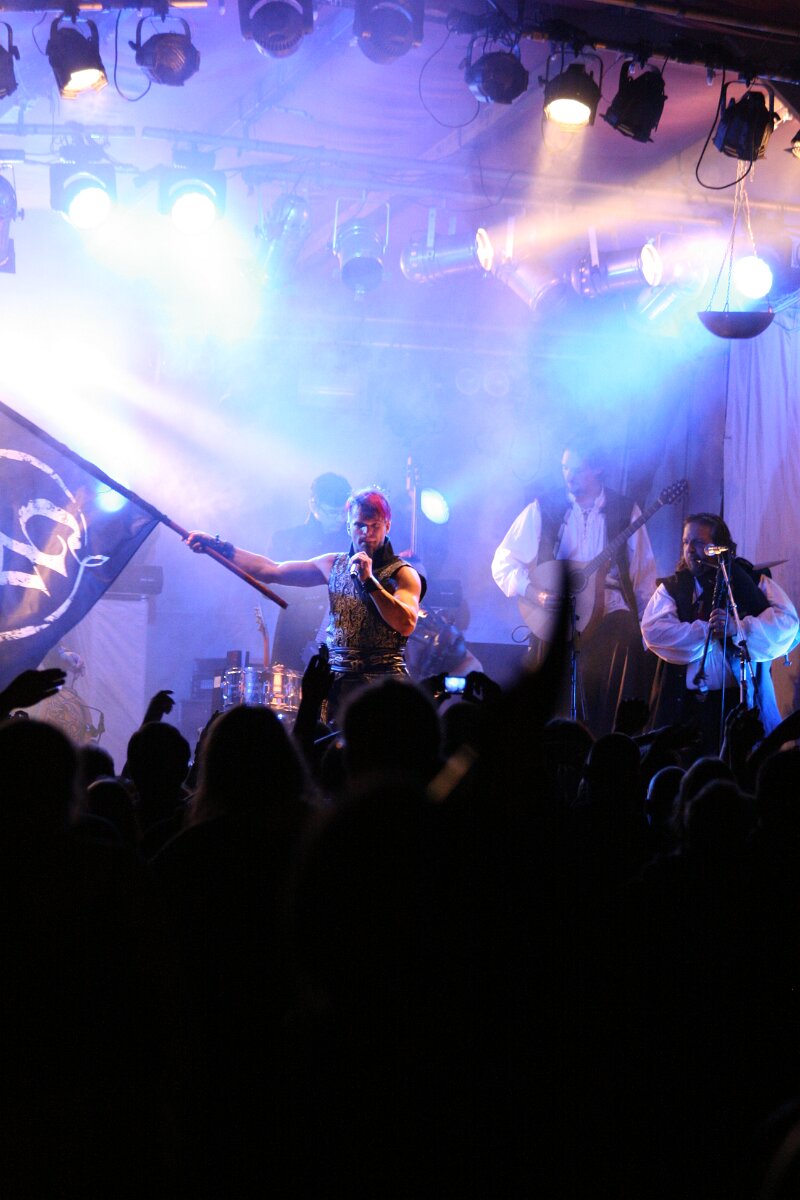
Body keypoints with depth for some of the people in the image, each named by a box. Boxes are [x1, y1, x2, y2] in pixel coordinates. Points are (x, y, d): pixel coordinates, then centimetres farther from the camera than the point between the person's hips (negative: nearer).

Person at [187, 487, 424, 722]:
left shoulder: (403, 574, -1)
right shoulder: (334, 565, 14)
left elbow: (407, 625, -16)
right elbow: (272, 571, 15)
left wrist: (369, 581, -18)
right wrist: (217, 547, 11)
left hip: (382, 685, -4)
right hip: (336, 680, 4)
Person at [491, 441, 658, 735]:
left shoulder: (626, 510, 6)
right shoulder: (543, 509, 4)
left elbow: (644, 572, 9)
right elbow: (503, 563, 4)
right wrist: (535, 595, -10)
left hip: (610, 616, 0)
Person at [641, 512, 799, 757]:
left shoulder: (753, 582, 8)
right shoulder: (672, 587, 13)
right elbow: (653, 630, -4)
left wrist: (739, 629, -21)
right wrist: (706, 631, -12)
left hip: (744, 700, -1)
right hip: (687, 704, 1)